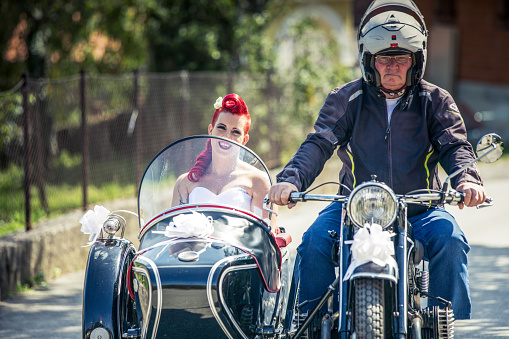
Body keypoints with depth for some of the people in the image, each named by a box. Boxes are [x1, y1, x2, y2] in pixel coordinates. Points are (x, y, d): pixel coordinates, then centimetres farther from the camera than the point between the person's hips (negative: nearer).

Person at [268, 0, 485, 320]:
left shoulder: (435, 101, 6)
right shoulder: (346, 99, 4)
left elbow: (454, 145, -5)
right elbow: (319, 144, -7)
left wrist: (467, 179, -29)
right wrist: (290, 180, -27)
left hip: (420, 207, 0)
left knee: (449, 238, -28)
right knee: (314, 242, -23)